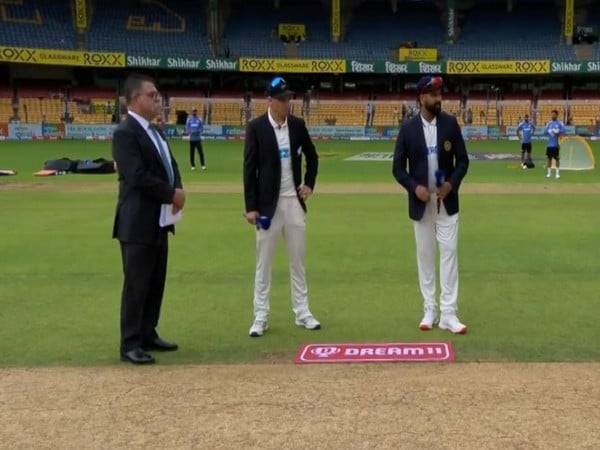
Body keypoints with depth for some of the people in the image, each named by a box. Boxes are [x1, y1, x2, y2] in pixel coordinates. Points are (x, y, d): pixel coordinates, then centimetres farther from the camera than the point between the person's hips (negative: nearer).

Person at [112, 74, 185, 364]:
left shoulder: (154, 131, 15)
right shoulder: (125, 133, -15)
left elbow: (170, 165, 16)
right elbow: (138, 177, -23)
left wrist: (178, 191, -5)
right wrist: (172, 194, -14)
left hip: (159, 220, 9)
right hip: (138, 223, -9)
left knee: (156, 283, 14)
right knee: (137, 284, -3)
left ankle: (148, 335, 24)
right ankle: (130, 344, 6)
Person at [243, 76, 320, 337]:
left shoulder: (297, 125, 4)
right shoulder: (256, 127, -6)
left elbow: (312, 157, 19)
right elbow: (249, 168, -7)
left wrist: (309, 183, 6)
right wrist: (251, 206, -10)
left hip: (294, 201, 4)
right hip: (268, 203, -3)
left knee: (298, 259, 9)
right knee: (263, 262, 2)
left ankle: (302, 313, 18)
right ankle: (260, 317, 9)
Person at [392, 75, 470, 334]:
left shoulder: (450, 123, 0)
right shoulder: (408, 128, -3)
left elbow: (462, 160, 4)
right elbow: (398, 167, 0)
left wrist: (452, 183, -12)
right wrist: (414, 187, -16)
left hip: (447, 201, 0)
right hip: (421, 202, 0)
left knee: (449, 253, -4)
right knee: (425, 255, 7)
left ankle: (448, 314, -1)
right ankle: (429, 311, 17)